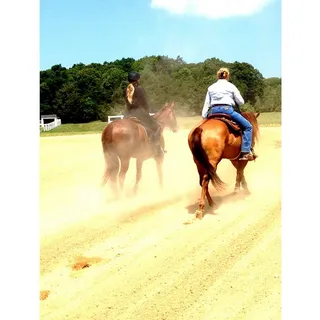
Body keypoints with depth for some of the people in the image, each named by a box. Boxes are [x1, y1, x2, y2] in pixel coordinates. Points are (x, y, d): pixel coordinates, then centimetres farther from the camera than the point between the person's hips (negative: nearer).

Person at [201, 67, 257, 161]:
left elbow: (206, 104, 12)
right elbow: (241, 102, 6)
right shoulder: (231, 86, 5)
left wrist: (204, 117, 16)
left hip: (213, 111, 5)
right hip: (227, 110, -4)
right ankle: (246, 152, -10)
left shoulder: (211, 87, 15)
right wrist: (233, 101, 26)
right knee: (248, 126, 2)